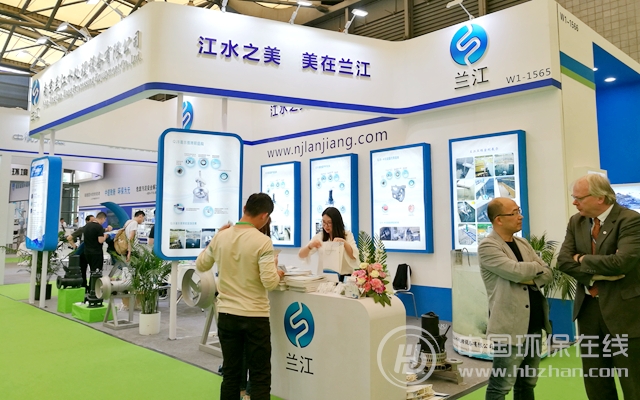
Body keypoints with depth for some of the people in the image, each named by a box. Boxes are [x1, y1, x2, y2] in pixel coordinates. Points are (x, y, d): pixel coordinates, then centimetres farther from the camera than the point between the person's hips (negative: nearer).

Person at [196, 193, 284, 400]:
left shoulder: (220, 237, 0)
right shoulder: (262, 241, -15)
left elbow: (201, 265, 15)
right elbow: (269, 282, -19)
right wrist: (278, 274, 3)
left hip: (226, 314, 5)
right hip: (255, 316, -5)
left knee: (230, 374, 16)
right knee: (260, 377, 7)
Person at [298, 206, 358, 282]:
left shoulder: (347, 235, 3)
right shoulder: (319, 236, 3)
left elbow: (354, 256, -7)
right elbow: (301, 255, -3)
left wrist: (344, 242, -22)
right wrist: (310, 246, -24)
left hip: (345, 277, -1)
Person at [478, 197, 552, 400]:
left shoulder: (523, 243, 14)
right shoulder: (488, 246, -11)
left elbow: (547, 274, 10)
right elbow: (516, 271, -21)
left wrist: (530, 279, -11)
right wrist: (536, 266, -1)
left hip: (534, 323, 8)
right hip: (512, 325, -8)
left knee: (527, 383, 17)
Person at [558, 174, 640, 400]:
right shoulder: (576, 222, 5)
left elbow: (622, 261, -27)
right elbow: (563, 261, -3)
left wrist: (583, 259, -12)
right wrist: (599, 273, -16)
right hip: (587, 307, 6)